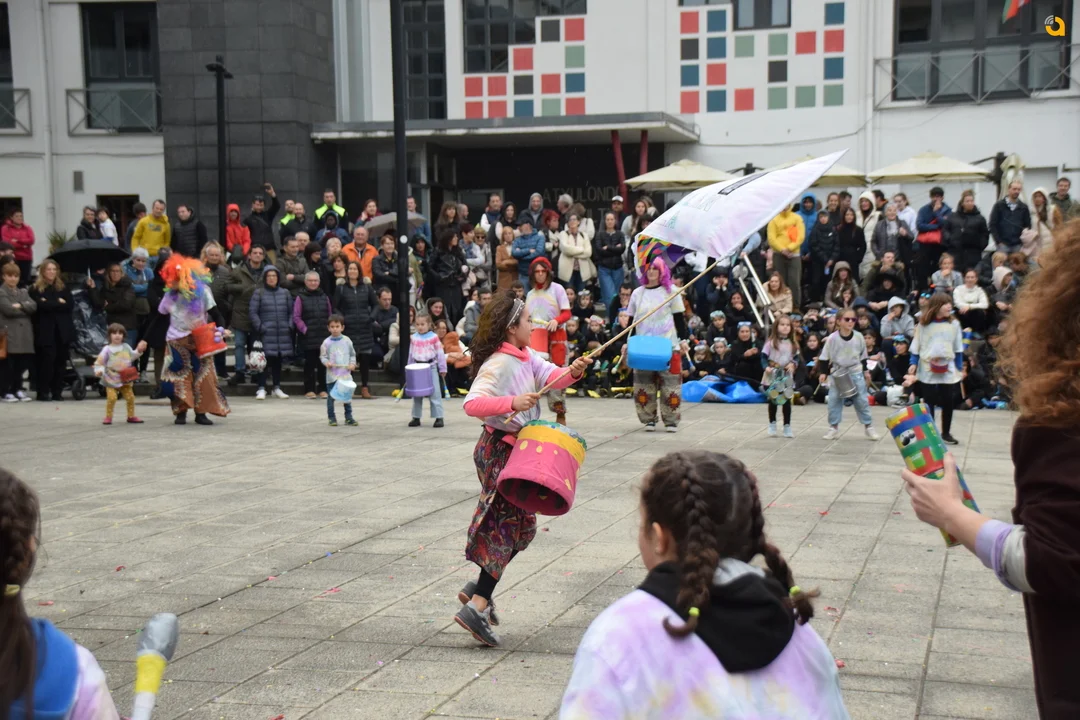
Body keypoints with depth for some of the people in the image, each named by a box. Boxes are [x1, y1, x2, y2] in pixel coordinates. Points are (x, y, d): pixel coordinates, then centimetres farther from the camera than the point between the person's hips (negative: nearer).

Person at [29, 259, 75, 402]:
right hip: (45, 331, -3)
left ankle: (57, 391, 9)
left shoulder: (63, 288, 14)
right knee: (46, 361, -8)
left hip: (63, 330, 3)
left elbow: (70, 304, -1)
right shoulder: (36, 289, 3)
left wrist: (49, 304, -8)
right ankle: (43, 392, -2)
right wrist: (58, 303, -8)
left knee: (61, 361, 2)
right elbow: (40, 306, -13)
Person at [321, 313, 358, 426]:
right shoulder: (326, 342, -3)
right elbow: (323, 356, 2)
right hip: (332, 375, -1)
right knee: (331, 397, 3)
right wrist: (326, 362, -18)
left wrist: (352, 363, -5)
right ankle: (332, 418, 13)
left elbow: (352, 354, 10)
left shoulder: (347, 341, 2)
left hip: (345, 374, 2)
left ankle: (349, 417, 16)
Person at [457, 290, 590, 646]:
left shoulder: (526, 357, 9)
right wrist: (512, 403, -38)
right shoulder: (499, 363, -19)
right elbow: (472, 403, -29)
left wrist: (572, 372, -19)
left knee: (521, 524, 15)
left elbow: (551, 376, 0)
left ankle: (479, 587, 23)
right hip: (499, 450, -10)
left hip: (516, 449, 10)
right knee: (508, 523, -8)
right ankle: (477, 606, -6)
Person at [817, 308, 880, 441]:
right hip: (838, 373, -1)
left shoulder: (858, 337, -3)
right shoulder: (832, 338, -11)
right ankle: (833, 427, 13)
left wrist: (865, 371, 14)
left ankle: (868, 426, 12)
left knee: (862, 400, 3)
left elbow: (863, 356, 10)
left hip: (856, 373, 1)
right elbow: (824, 357, -4)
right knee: (834, 400, 2)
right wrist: (823, 372, -9)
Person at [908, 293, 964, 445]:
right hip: (927, 371, -2)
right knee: (928, 402, 5)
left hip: (948, 371, 2)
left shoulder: (954, 324, 2)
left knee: (948, 403, 6)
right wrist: (913, 364, -6)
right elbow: (916, 346, 2)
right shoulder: (924, 324, -3)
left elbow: (958, 348, 8)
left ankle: (946, 433, 20)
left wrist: (960, 368, 8)